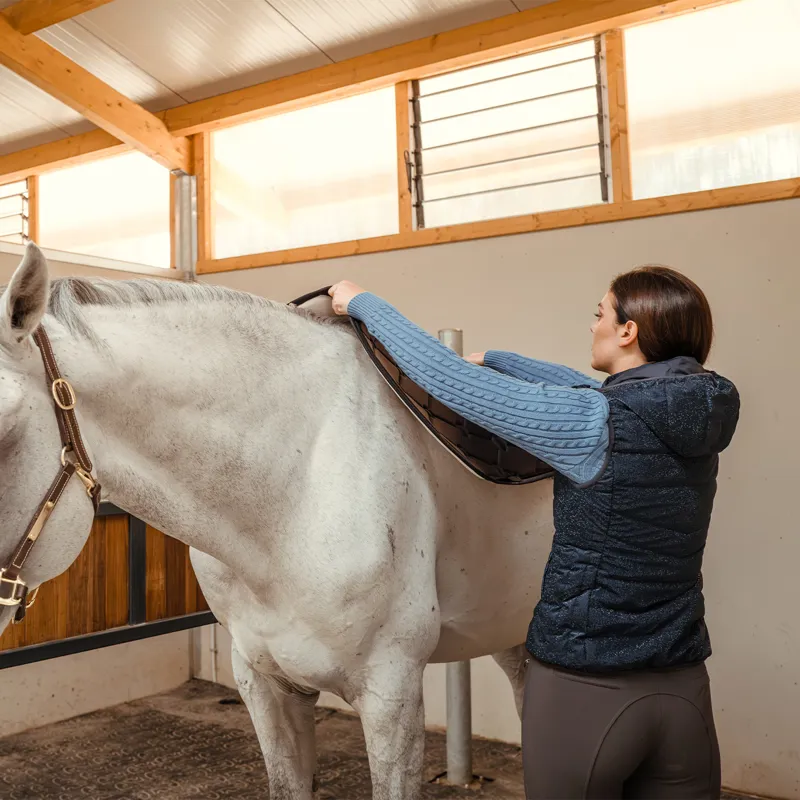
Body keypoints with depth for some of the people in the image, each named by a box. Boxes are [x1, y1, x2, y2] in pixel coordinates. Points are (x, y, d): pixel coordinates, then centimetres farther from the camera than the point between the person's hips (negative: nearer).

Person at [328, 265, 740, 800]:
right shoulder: (691, 419, 0)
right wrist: (493, 360, 19)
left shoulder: (596, 422, -20)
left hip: (581, 692, -6)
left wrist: (365, 304, -3)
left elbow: (450, 381, -16)